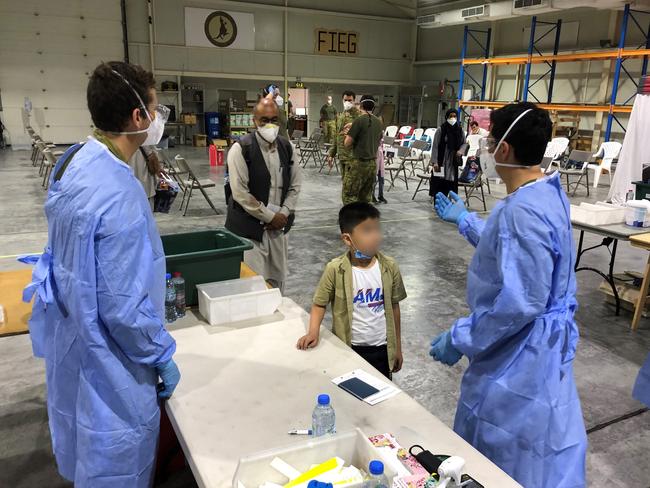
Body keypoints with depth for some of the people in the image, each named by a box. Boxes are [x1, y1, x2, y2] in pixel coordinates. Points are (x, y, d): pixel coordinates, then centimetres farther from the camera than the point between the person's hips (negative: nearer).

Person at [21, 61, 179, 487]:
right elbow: (124, 308, -28)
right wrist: (162, 356, -13)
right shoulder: (119, 195, -32)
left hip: (72, 334, 9)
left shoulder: (75, 160, -3)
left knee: (86, 442, 31)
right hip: (107, 359, -9)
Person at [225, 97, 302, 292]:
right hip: (249, 228, -5)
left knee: (277, 280, 14)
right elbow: (240, 193, -15)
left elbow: (295, 185, 9)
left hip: (279, 225, 5)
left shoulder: (286, 146, 6)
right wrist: (269, 217, -12)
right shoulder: (241, 148, -11)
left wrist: (283, 214, -4)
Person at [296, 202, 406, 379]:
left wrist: (397, 347, 7)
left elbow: (394, 307, 2)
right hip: (349, 349, -2)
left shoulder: (389, 267, -9)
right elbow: (319, 304, -6)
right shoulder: (335, 269, -17)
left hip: (382, 349, 2)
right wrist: (313, 332, -23)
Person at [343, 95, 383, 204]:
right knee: (365, 197, 12)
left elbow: (347, 144, -12)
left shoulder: (359, 120, -11)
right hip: (373, 163, 7)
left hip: (359, 163, -7)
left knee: (349, 195, -2)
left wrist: (348, 134, 12)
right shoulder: (379, 122, 9)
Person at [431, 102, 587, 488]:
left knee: (510, 457, 11)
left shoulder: (523, 211, -31)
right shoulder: (547, 192, 3)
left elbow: (519, 304, -30)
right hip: (539, 341, 10)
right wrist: (464, 220, 30)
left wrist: (459, 340, -19)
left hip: (521, 351, -10)